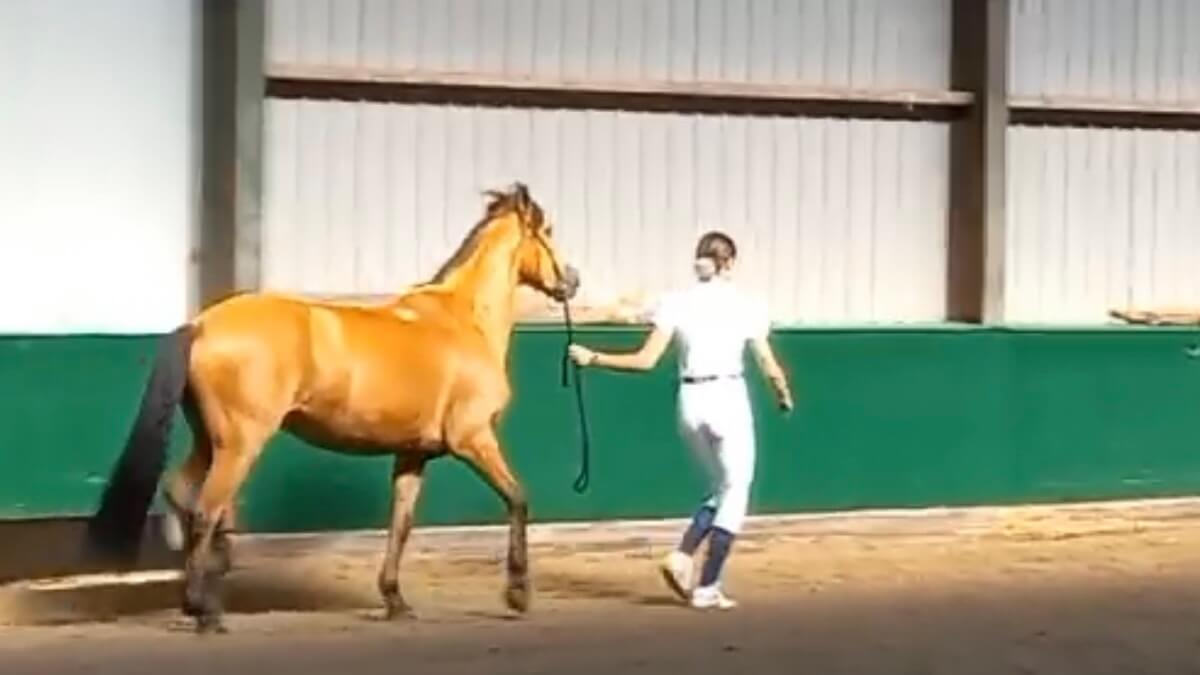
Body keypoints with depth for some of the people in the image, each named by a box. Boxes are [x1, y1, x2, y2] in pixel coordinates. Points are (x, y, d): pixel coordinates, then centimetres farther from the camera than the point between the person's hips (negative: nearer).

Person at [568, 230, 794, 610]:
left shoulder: (676, 303, 1)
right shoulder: (746, 306, -3)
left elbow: (645, 361, -5)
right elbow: (769, 366, 0)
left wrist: (592, 358, 4)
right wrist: (784, 396, 20)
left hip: (691, 402, 4)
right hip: (729, 399, -4)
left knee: (722, 487, 22)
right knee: (735, 493, 8)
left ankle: (682, 557, 5)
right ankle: (707, 588, 5)